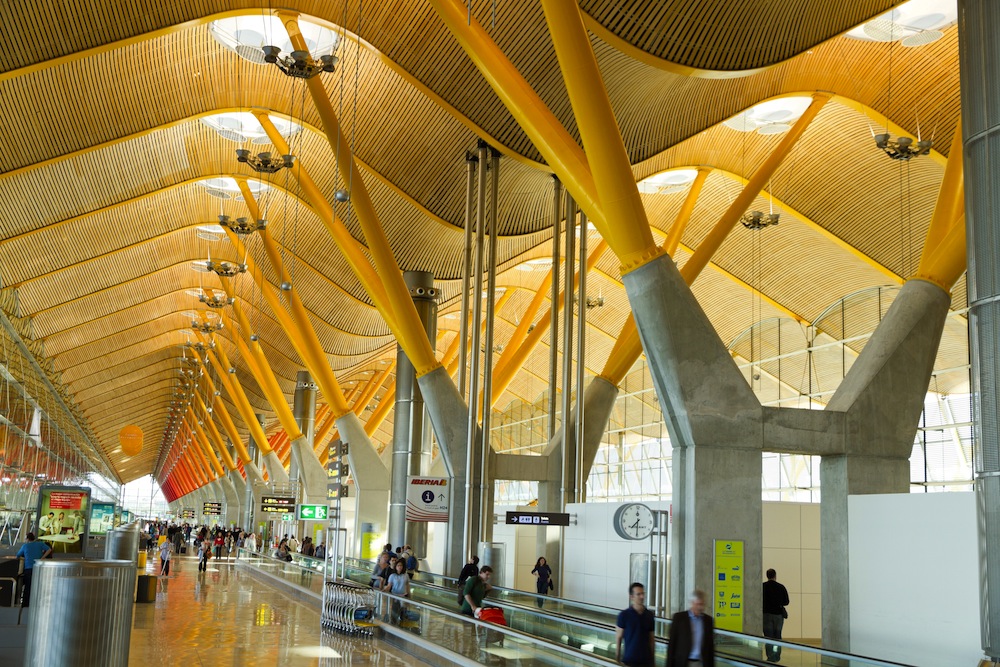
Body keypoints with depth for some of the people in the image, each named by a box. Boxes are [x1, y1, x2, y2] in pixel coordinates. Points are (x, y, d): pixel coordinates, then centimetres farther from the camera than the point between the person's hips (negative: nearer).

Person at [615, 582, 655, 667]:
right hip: (629, 660, -3)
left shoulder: (649, 615, 5)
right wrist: (617, 659, -4)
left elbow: (652, 638, 10)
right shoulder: (624, 615, -5)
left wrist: (653, 658, 9)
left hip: (646, 660, 3)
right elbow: (618, 638, -2)